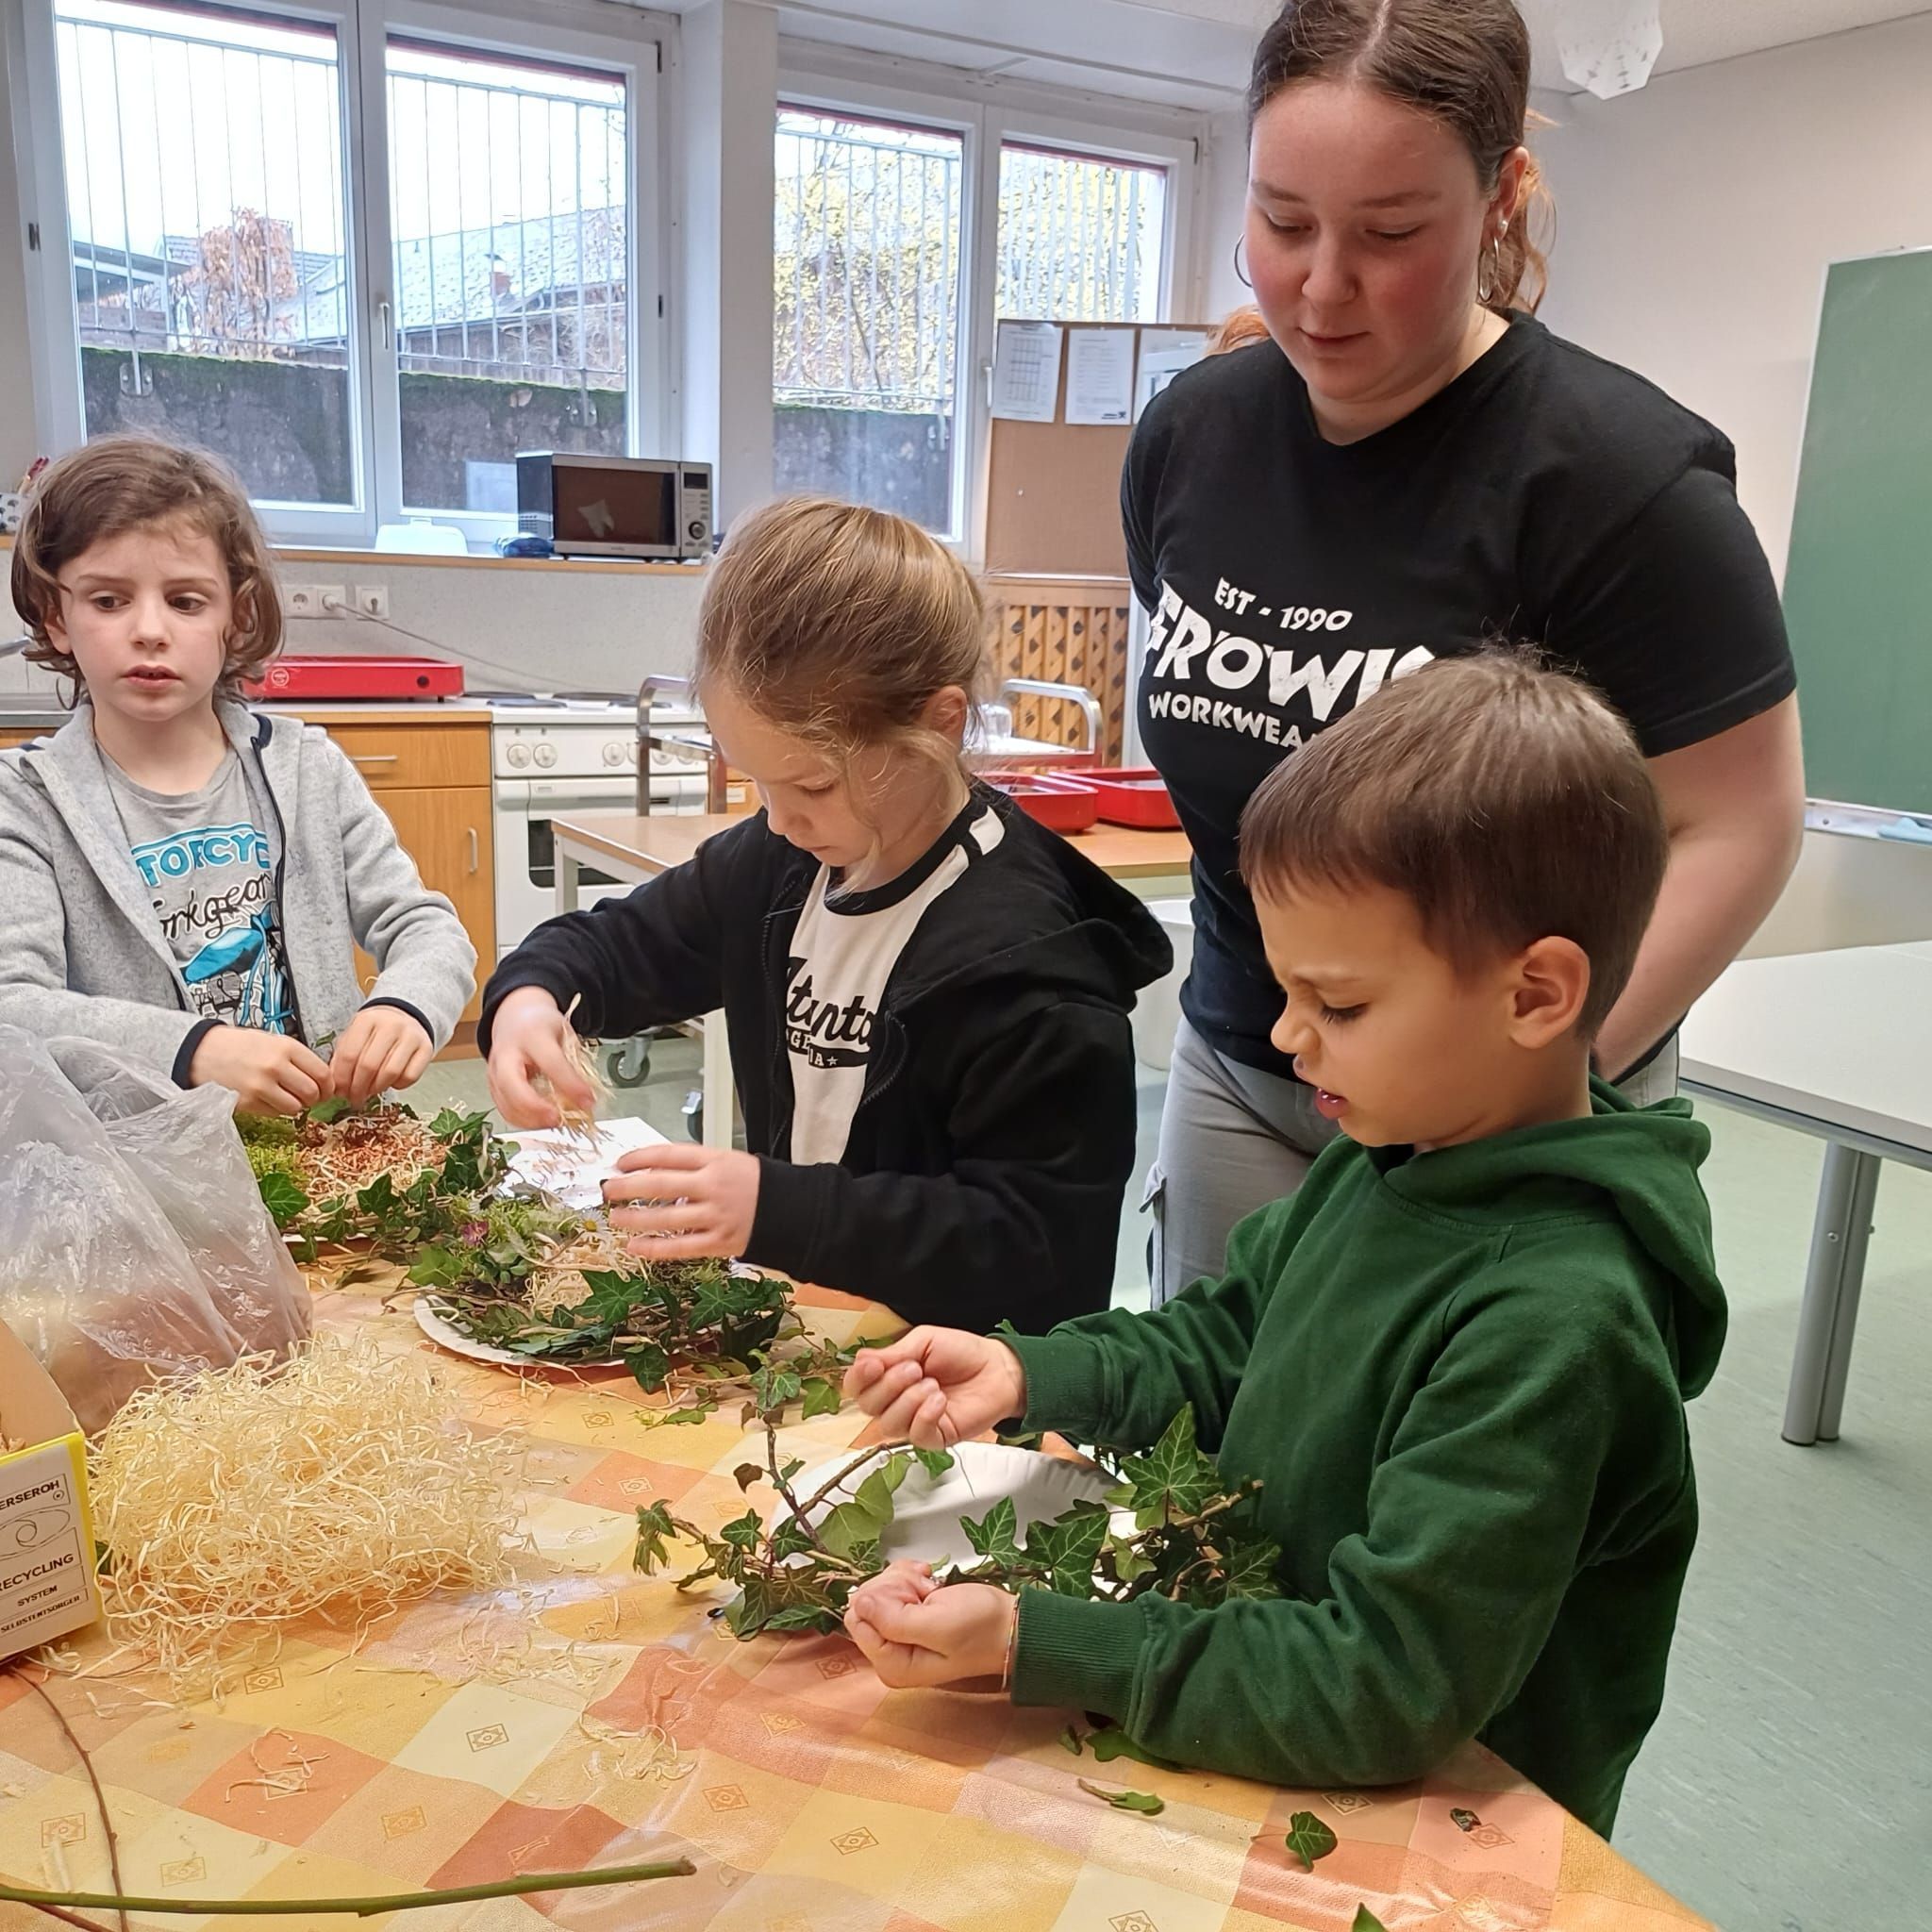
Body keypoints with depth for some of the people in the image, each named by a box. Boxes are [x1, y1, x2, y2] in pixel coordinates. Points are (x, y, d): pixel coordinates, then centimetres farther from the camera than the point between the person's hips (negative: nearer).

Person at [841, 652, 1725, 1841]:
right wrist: (1028, 1376, -5)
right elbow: (1223, 1340, 11)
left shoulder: (1555, 1327, -29)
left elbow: (1387, 1693, -27)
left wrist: (1034, 1648, -28)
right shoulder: (1392, 1158, -4)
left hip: (1442, 1826, -6)